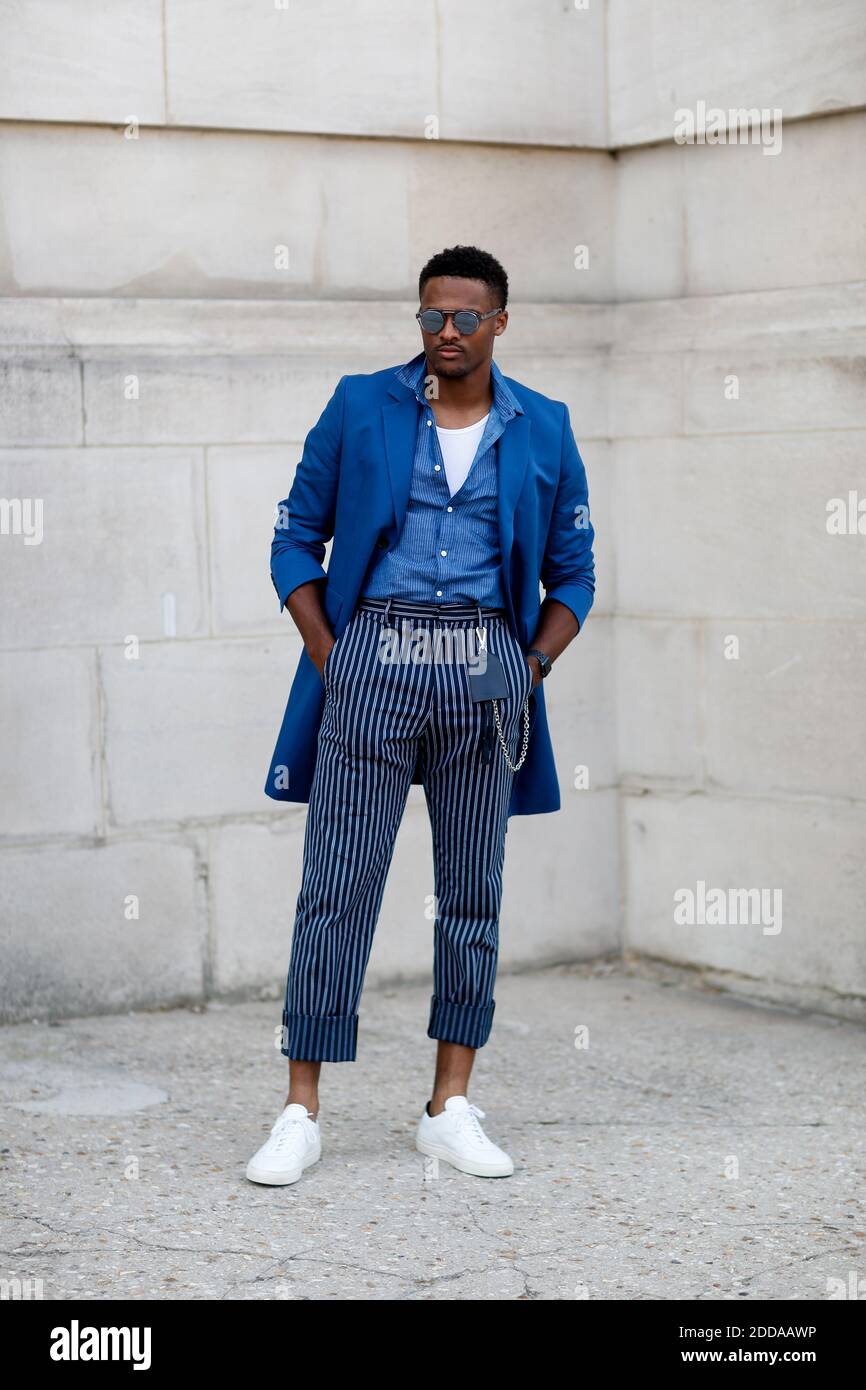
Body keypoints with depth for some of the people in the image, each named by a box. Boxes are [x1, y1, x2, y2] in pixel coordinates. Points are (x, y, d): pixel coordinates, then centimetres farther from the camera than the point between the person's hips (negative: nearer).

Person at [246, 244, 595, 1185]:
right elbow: (296, 537, 7)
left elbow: (573, 574, 14)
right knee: (338, 885, -5)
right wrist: (326, 655, -2)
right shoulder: (359, 409, 4)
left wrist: (532, 670, 2)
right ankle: (301, 1114, 1)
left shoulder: (542, 431, 8)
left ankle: (450, 1109, 14)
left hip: (486, 669, 2)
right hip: (372, 656, -2)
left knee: (473, 891, 5)